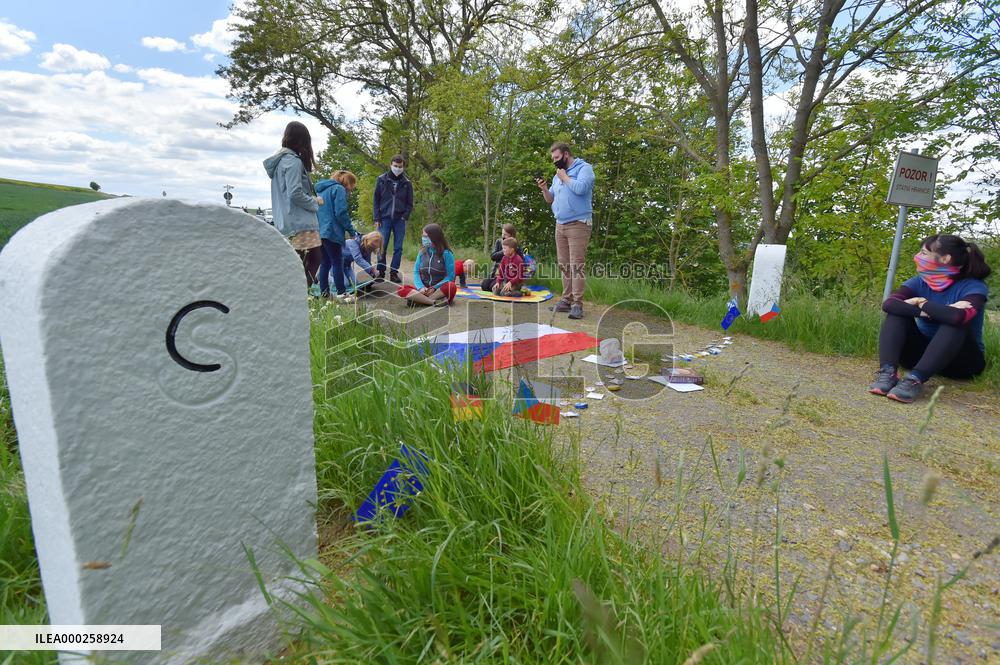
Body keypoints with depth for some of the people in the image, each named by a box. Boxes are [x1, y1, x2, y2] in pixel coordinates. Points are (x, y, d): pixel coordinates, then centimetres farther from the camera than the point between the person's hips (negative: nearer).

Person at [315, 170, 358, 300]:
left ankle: (324, 292, 12)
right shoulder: (339, 189, -7)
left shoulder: (322, 189, 22)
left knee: (325, 263, 12)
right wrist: (352, 231, -8)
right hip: (331, 232, -8)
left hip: (319, 232, 8)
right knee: (337, 263, -4)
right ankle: (341, 293, -3)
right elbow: (341, 213, -15)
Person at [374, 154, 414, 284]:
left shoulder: (407, 183, 6)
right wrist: (377, 218, -2)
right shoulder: (381, 179, 4)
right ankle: (381, 273, 7)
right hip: (384, 218, -1)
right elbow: (376, 200, 5)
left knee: (398, 248, 1)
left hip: (399, 220, 1)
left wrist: (405, 216, -5)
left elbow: (410, 203, 9)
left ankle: (394, 273, 8)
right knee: (382, 247, -2)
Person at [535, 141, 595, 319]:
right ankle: (566, 300, 12)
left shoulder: (584, 168, -2)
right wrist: (544, 189, 3)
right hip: (560, 225, 8)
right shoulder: (558, 175, 20)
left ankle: (577, 304, -11)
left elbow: (580, 188, -21)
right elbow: (550, 199, 22)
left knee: (576, 265, -11)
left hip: (578, 225, -7)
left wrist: (565, 177, -7)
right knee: (564, 265, 7)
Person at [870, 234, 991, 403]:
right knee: (897, 313, -17)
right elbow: (888, 304, -22)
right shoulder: (919, 282, -3)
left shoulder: (973, 287, -14)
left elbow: (957, 317, -37)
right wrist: (922, 311, -35)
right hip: (923, 353, 4)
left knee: (955, 324, -31)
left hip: (960, 361, -3)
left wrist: (923, 304, -20)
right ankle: (888, 372, -37)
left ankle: (915, 379, -45)